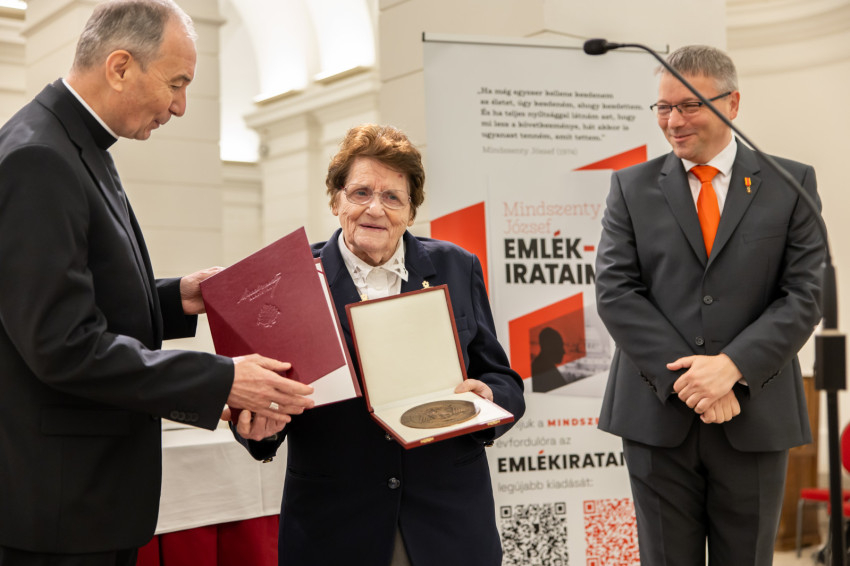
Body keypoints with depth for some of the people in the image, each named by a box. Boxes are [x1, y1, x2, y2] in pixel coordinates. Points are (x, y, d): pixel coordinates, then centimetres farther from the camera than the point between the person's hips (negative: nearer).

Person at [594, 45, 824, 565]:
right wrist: (686, 378, -13)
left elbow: (805, 294, -2)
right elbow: (615, 292, -3)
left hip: (755, 418, 0)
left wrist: (733, 366, -16)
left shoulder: (791, 184, 4)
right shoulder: (632, 187, 5)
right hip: (658, 415, 0)